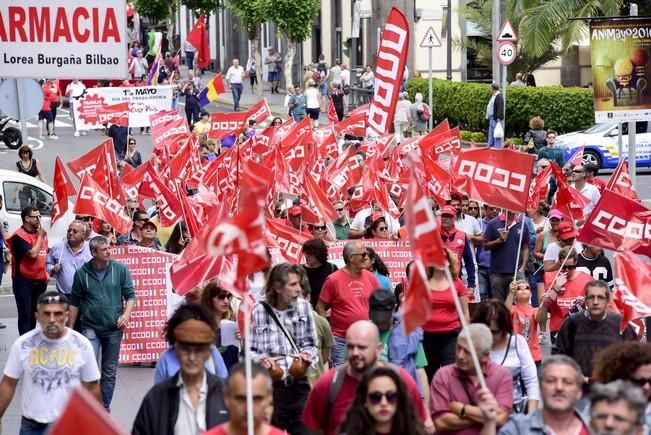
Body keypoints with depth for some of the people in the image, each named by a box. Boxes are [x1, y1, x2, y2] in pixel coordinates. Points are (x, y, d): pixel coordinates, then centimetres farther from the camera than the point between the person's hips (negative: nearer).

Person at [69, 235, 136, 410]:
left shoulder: (120, 269, -2)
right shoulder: (82, 273, 0)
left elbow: (130, 295, 4)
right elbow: (75, 302, 9)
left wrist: (126, 314, -14)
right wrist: (69, 328, 10)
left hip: (113, 327, 1)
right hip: (90, 327, -1)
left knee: (109, 371, 9)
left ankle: (105, 406, 22)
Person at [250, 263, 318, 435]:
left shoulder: (304, 307, 4)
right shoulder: (257, 311, -6)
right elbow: (247, 350, -2)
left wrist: (307, 355, -8)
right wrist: (261, 359, -21)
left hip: (299, 385, 3)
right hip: (269, 387, -3)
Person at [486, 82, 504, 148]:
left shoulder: (499, 97, -15)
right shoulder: (493, 96, 17)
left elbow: (500, 108, -22)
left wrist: (498, 118, -25)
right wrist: (488, 116, 20)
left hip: (496, 119, -11)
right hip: (492, 118, 11)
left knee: (496, 135, -8)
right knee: (491, 135, 15)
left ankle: (497, 148, -6)